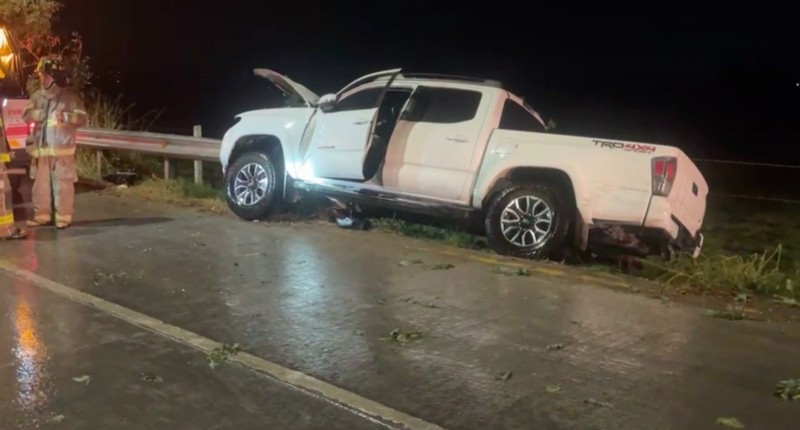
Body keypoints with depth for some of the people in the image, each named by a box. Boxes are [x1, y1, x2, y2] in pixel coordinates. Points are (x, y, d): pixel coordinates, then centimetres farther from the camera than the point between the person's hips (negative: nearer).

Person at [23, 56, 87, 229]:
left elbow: (83, 118, -7)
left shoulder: (70, 95, -3)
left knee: (62, 184, -3)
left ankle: (63, 217, 3)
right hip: (41, 149, 5)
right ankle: (42, 215, 19)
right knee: (40, 184, 10)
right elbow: (26, 115, 6)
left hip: (62, 149, -5)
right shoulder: (37, 96, 11)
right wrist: (40, 113, -11)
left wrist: (66, 117, -22)